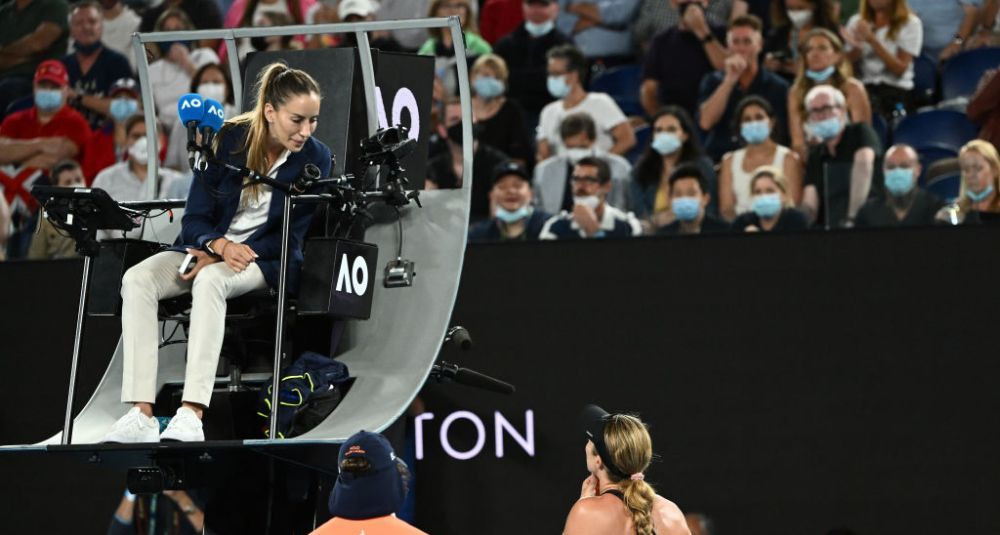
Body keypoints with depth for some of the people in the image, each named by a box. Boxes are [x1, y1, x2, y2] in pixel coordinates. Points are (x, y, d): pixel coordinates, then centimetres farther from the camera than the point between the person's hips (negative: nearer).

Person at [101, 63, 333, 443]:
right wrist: (221, 245, -25)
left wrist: (229, 256, -15)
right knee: (137, 279, -26)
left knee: (211, 281, -37)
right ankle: (141, 414, -37)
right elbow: (195, 218, -2)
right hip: (207, 246, 3)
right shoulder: (228, 140, -4)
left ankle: (191, 415, -48)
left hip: (263, 258, -3)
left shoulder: (315, 159, -7)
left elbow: (290, 237, -5)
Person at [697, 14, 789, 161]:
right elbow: (706, 122, -5)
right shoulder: (713, 81, 12)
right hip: (718, 159, 1)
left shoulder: (778, 87, 6)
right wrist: (730, 80, -7)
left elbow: (782, 135, 5)